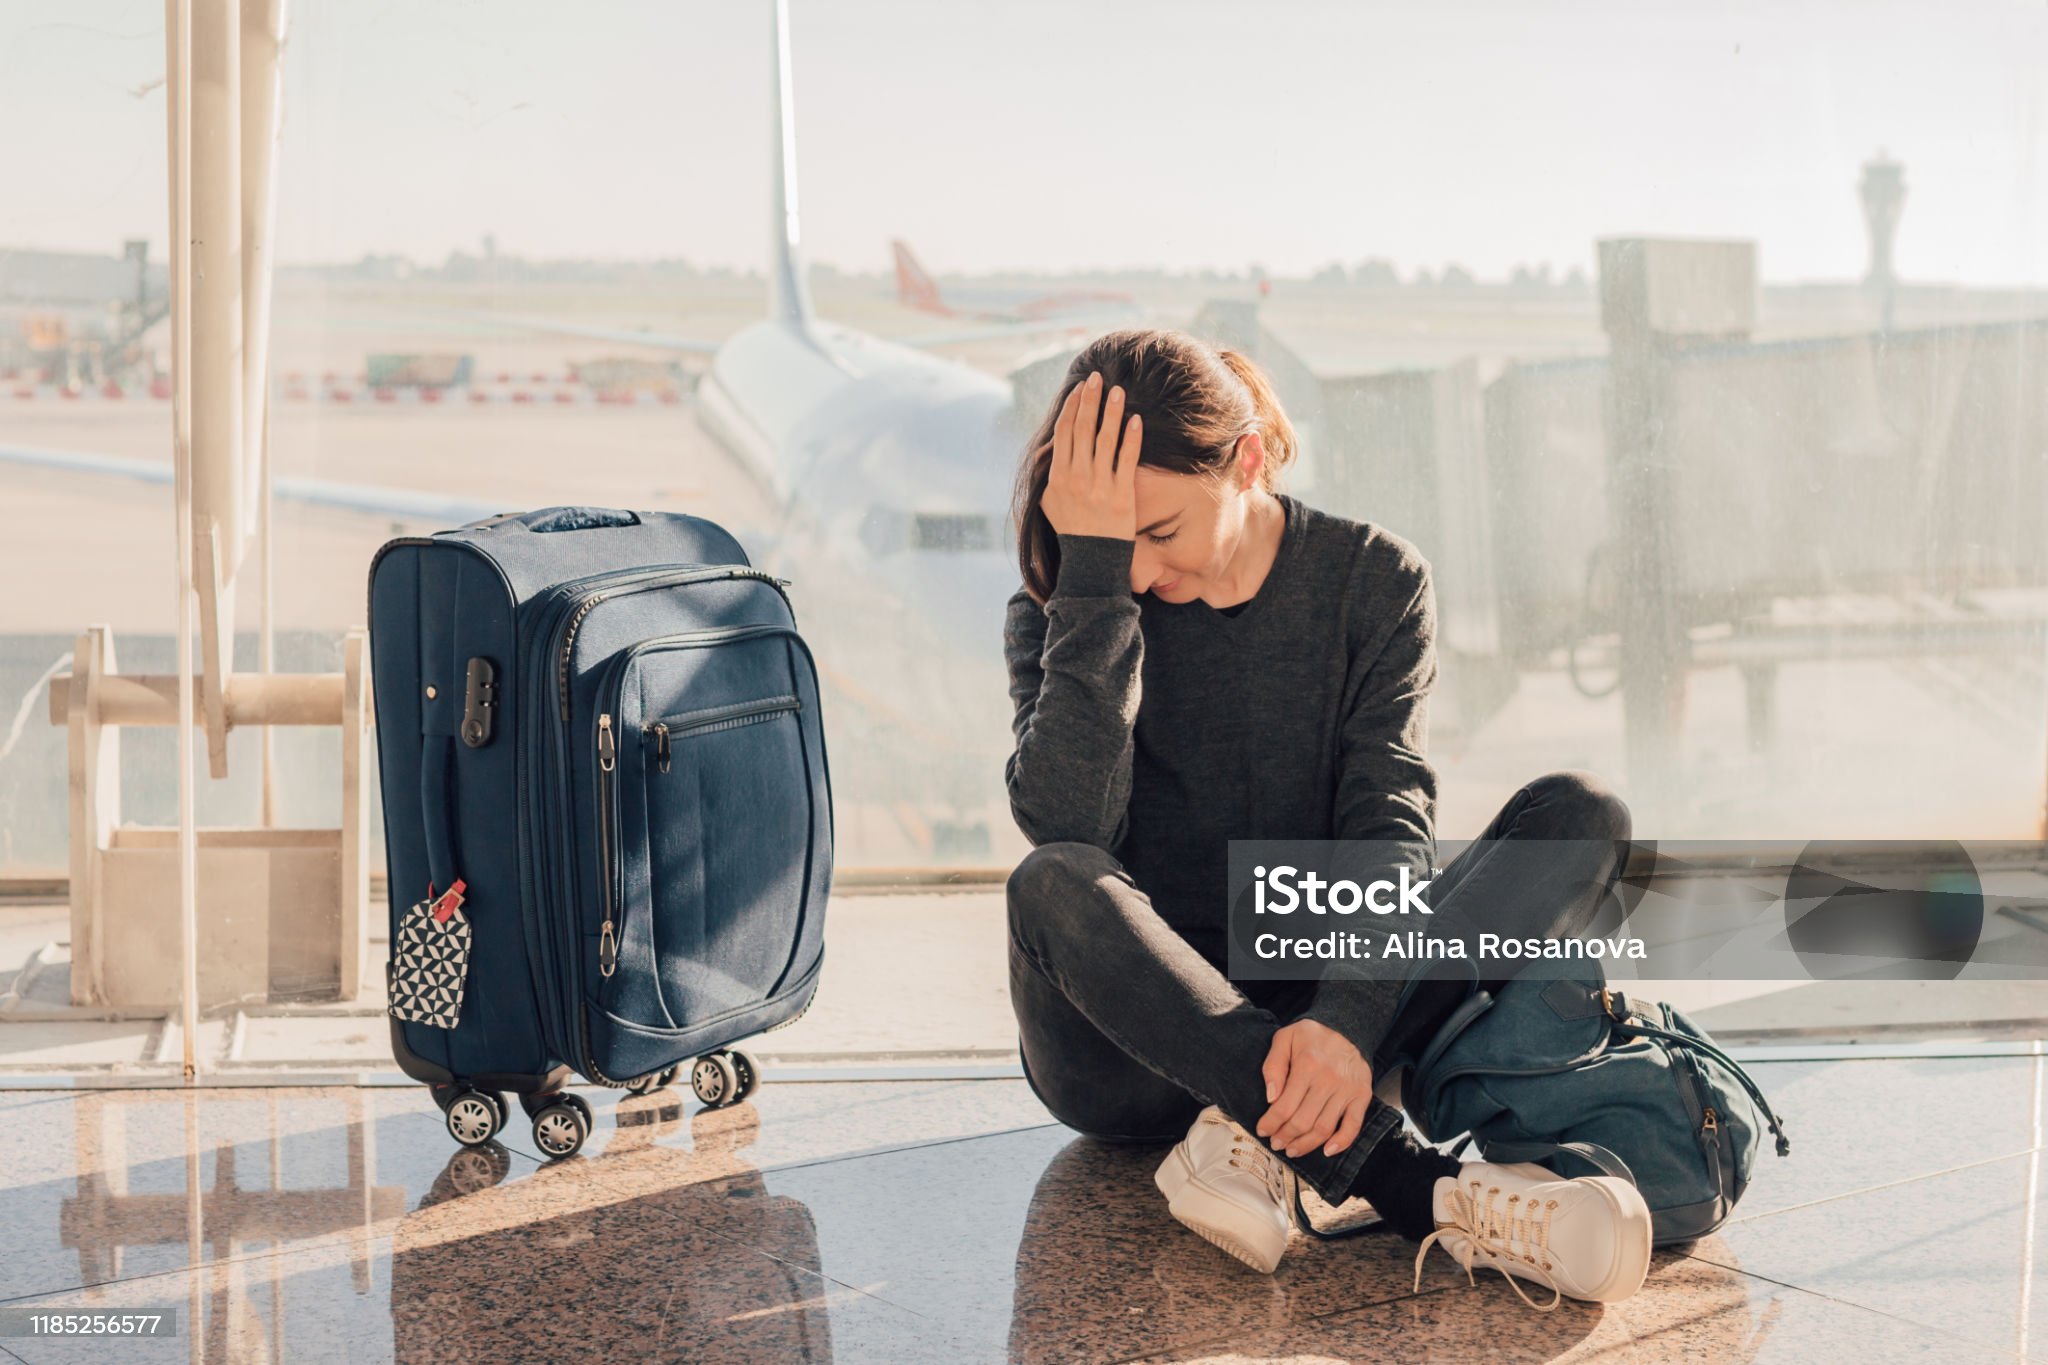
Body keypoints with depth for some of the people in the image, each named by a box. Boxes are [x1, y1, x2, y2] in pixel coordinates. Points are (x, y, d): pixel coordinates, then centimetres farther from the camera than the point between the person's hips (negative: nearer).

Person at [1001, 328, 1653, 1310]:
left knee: (1580, 816, -18)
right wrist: (1093, 577, -25)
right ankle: (1426, 1196, -41)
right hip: (1129, 1054, -1)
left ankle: (1260, 1138, -32)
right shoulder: (1061, 613, -3)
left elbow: (1391, 823, -14)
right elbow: (1065, 828, -22)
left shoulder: (1371, 579, -1)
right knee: (1053, 888, -35)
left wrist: (1344, 1023, -32)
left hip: (1308, 1018, 2)